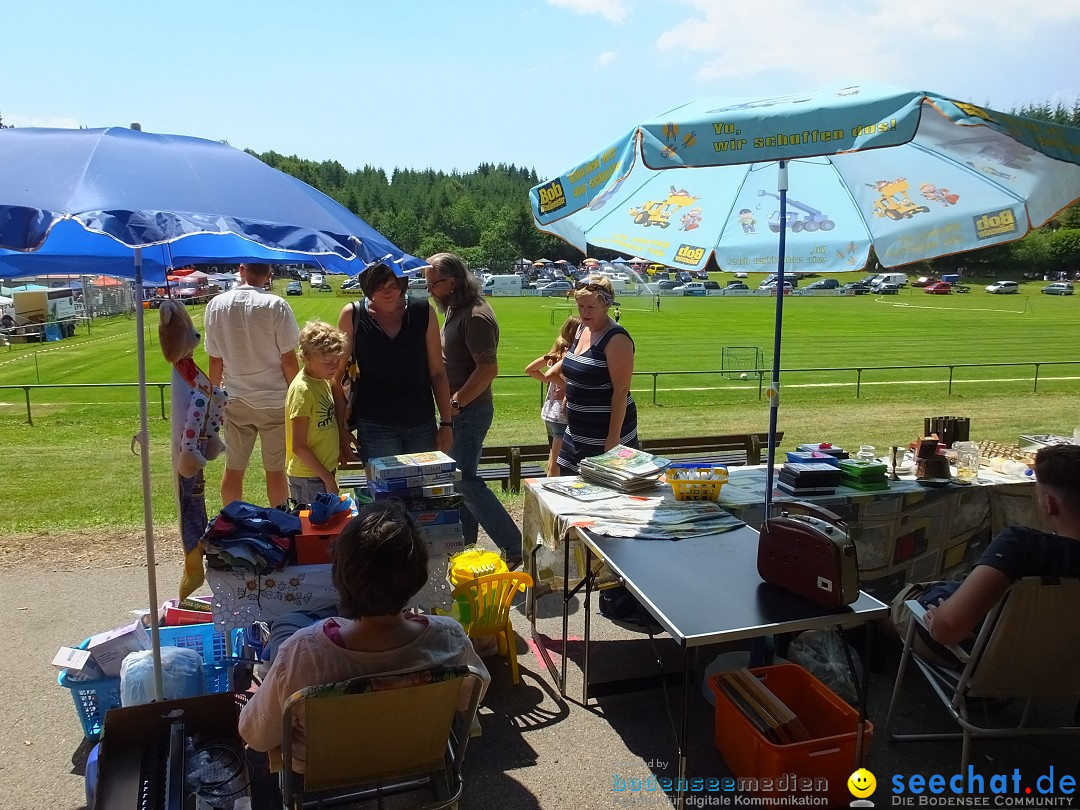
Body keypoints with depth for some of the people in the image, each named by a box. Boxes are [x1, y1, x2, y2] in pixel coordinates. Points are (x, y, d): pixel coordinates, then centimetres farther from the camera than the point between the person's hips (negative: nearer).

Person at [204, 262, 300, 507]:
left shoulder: (216, 305, -2)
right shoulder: (275, 306, -13)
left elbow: (215, 360, 3)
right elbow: (288, 359, -11)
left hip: (235, 401, 3)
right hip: (273, 400, -3)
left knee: (233, 469, 14)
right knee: (276, 470, 8)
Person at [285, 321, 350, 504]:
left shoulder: (323, 381, 5)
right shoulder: (302, 390, -19)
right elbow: (298, 447, -20)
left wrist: (341, 429, 8)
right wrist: (327, 478, -17)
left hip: (325, 471, 8)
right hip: (308, 478, -8)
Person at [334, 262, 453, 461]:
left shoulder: (423, 312, 0)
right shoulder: (353, 315, -3)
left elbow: (437, 372, 4)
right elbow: (337, 375, 1)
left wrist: (446, 423, 3)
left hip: (423, 427, 2)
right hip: (375, 427, -2)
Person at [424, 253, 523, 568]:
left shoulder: (475, 316, -20)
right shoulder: (455, 310, 11)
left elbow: (488, 368, -25)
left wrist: (455, 403, -22)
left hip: (470, 411, -10)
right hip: (457, 409, 10)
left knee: (465, 480, -8)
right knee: (457, 475, 16)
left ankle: (514, 546, -1)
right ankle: (464, 541, 30)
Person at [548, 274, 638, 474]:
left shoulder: (616, 339, -18)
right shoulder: (583, 329, 7)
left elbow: (621, 391, -20)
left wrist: (614, 437, -22)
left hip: (605, 433, -8)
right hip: (577, 431, 9)